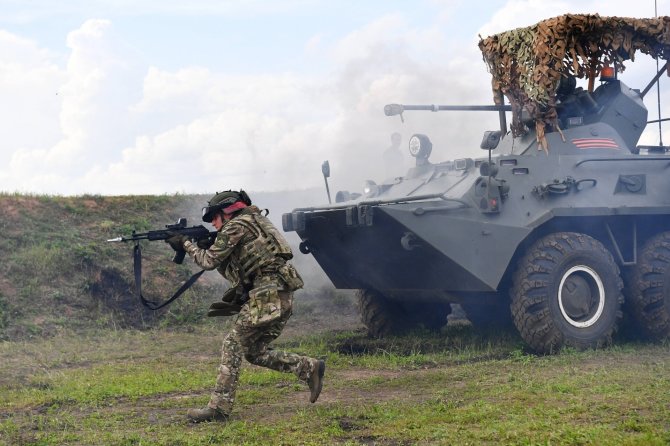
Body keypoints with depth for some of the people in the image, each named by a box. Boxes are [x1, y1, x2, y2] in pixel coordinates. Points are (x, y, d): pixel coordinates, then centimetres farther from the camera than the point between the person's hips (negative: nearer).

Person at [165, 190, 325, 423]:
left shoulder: (236, 226, -4)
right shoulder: (253, 222, 25)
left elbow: (209, 261, -4)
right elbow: (227, 266, 28)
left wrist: (186, 244, 9)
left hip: (268, 295, -9)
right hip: (282, 297, 9)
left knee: (233, 345, -6)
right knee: (255, 351, 15)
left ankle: (219, 408, -8)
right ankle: (309, 368, 10)